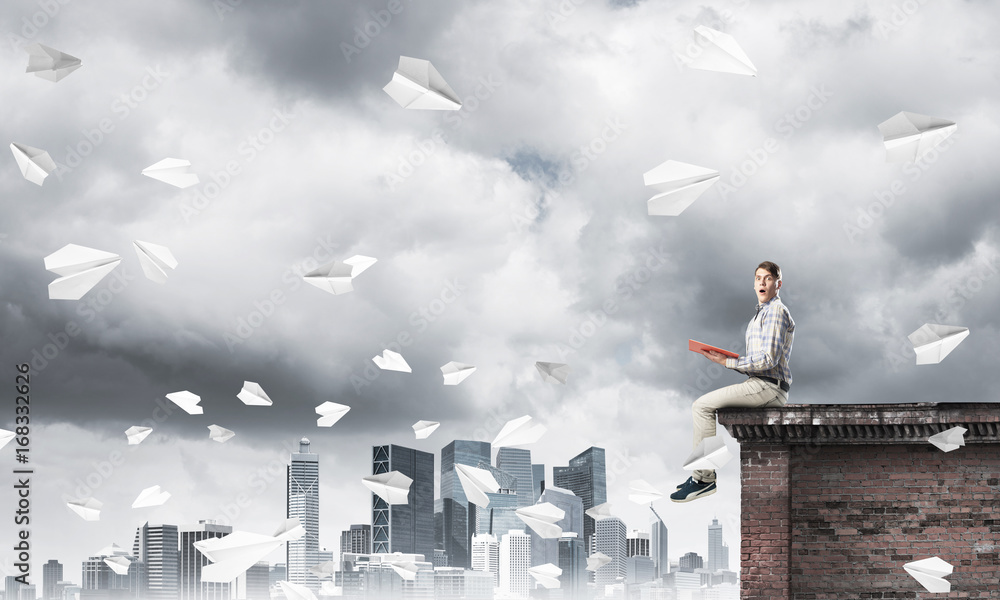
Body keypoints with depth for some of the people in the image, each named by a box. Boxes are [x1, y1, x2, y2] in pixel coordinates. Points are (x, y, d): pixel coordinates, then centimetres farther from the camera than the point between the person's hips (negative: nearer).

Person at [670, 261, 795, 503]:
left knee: (703, 405, -17)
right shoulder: (762, 313, 24)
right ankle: (702, 472, 7)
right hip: (759, 384, 10)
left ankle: (704, 478, -16)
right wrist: (725, 359, 6)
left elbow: (768, 360, -19)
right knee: (700, 406, 11)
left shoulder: (776, 312, -9)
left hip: (769, 387, -10)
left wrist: (728, 362, -15)